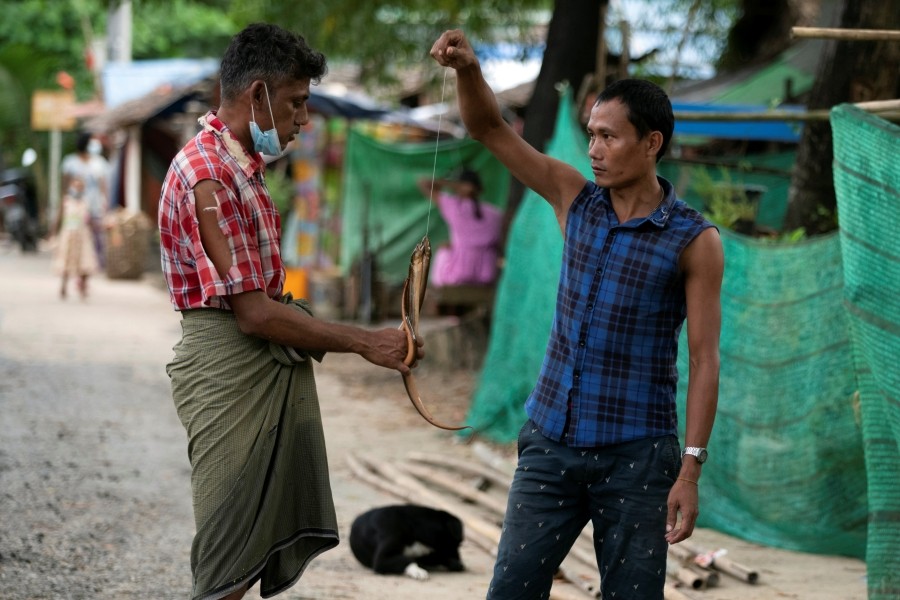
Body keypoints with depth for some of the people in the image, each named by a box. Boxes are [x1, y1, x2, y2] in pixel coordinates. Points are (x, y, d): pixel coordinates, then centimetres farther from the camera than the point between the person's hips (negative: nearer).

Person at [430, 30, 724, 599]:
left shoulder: (693, 241, -8)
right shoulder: (575, 199, 4)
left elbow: (704, 359, -10)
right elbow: (490, 129, 2)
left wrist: (690, 471, -15)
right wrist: (468, 69, -19)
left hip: (635, 456, -4)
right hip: (551, 444, 4)